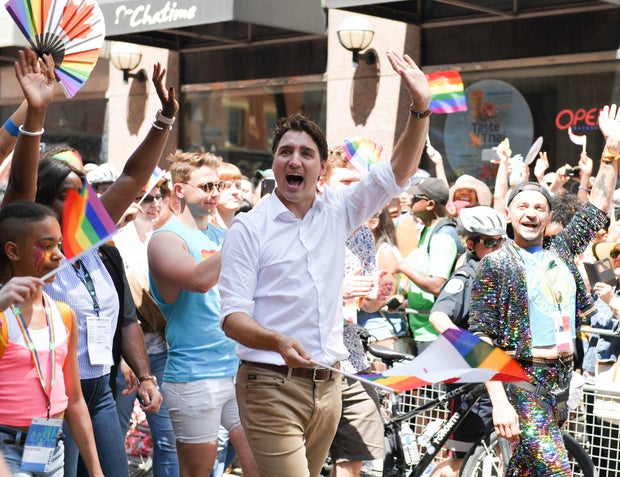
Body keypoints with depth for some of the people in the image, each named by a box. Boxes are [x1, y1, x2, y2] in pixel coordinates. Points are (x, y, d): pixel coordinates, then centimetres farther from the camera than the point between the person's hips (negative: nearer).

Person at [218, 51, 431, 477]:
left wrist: (421, 109, -10)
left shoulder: (337, 213, 8)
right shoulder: (250, 227, -4)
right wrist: (279, 342, -28)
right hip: (272, 387, -4)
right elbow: (233, 315, -9)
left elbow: (397, 174, 4)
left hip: (328, 387, 5)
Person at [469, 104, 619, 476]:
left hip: (562, 375, 6)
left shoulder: (561, 250, 10)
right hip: (521, 378, -6)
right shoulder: (495, 264, -6)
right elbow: (482, 338, -11)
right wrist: (499, 402, -18)